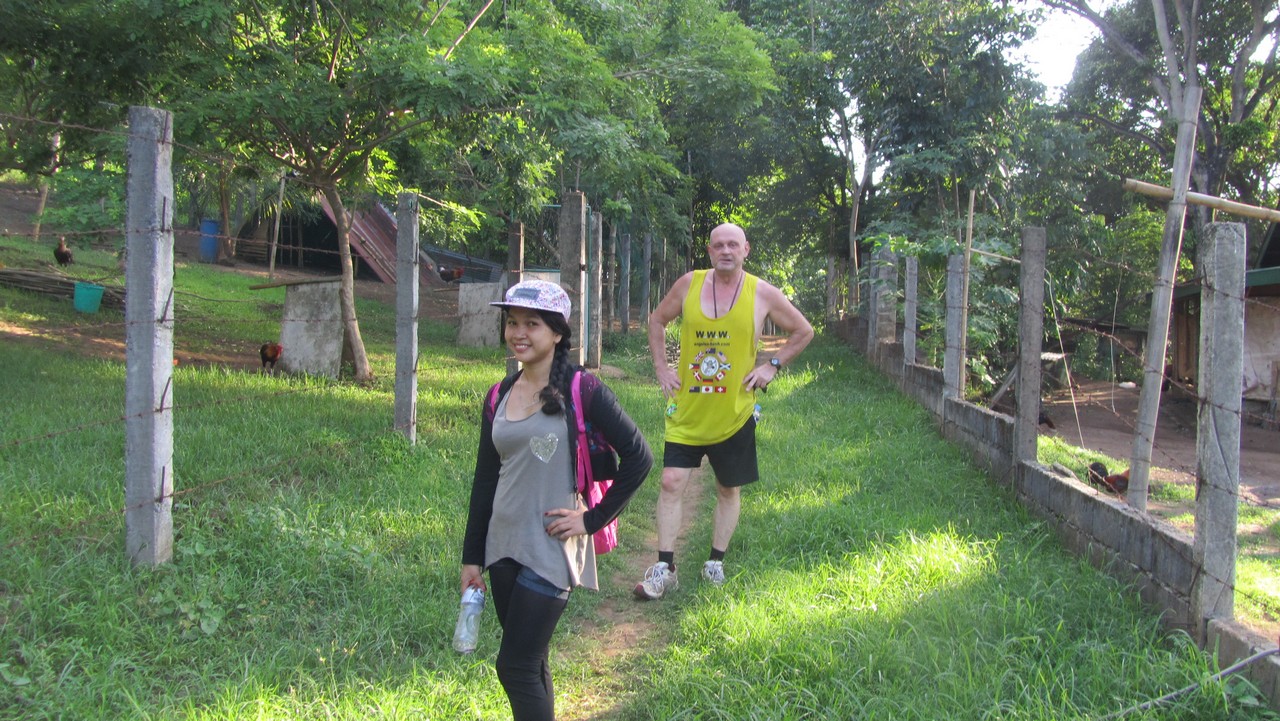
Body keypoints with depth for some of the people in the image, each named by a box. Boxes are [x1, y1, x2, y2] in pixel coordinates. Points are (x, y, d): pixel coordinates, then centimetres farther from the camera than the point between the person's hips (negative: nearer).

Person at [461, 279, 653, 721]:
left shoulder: (580, 389, -10)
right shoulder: (500, 396, 7)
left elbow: (638, 457, -10)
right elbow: (485, 478, 12)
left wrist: (594, 519, -10)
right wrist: (472, 556, 13)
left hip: (549, 549, -6)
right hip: (502, 547, 6)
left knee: (515, 667, -5)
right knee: (530, 664, 14)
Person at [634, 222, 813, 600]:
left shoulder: (762, 294, -5)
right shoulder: (689, 284, -2)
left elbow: (803, 332, 8)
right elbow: (657, 320, 13)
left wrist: (772, 365, -1)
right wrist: (661, 367, 4)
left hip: (734, 414, 0)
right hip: (687, 410, 0)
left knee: (729, 490, 10)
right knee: (671, 482, -7)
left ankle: (716, 562, 27)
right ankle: (664, 568, 2)